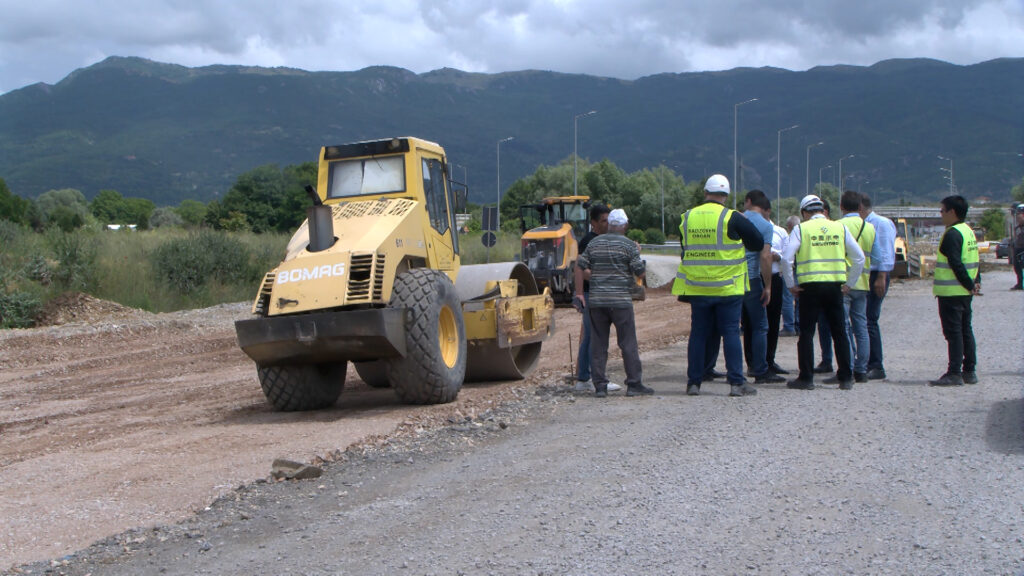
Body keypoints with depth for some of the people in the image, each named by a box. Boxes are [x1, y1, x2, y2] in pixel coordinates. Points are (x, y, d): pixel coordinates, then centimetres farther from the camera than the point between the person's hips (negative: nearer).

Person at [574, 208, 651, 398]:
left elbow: (580, 266, 6)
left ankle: (600, 386, 5)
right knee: (628, 344, 2)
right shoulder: (629, 245, -4)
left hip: (596, 301, 4)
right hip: (621, 301, -4)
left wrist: (579, 293, 9)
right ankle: (634, 384, 3)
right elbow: (640, 273, -4)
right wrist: (637, 254, 14)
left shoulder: (594, 243, 9)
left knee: (598, 345, 6)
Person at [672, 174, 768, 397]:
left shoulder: (687, 218, 6)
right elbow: (764, 251, -1)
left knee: (698, 334, 9)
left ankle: (693, 382, 12)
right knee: (731, 333, 3)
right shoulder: (732, 219, -6)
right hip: (728, 289, -3)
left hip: (697, 288, 3)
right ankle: (736, 383, 1)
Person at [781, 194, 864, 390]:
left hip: (810, 286, -3)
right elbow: (859, 258, 6)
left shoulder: (801, 229, -1)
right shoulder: (840, 228, 8)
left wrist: (791, 284, -1)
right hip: (835, 285, 3)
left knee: (806, 333, 4)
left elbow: (787, 258, -11)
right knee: (839, 333, 11)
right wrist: (849, 283, 12)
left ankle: (806, 378, 3)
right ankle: (846, 379, 12)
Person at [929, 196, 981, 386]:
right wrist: (976, 282, 9)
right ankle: (970, 371, 17)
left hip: (951, 292, -9)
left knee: (953, 331, -7)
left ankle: (954, 373, -7)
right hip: (965, 292, 9)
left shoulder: (952, 234, -16)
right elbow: (973, 260, 15)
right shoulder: (969, 231, 14)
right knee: (965, 330, 13)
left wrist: (969, 284, -14)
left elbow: (956, 264, -21)